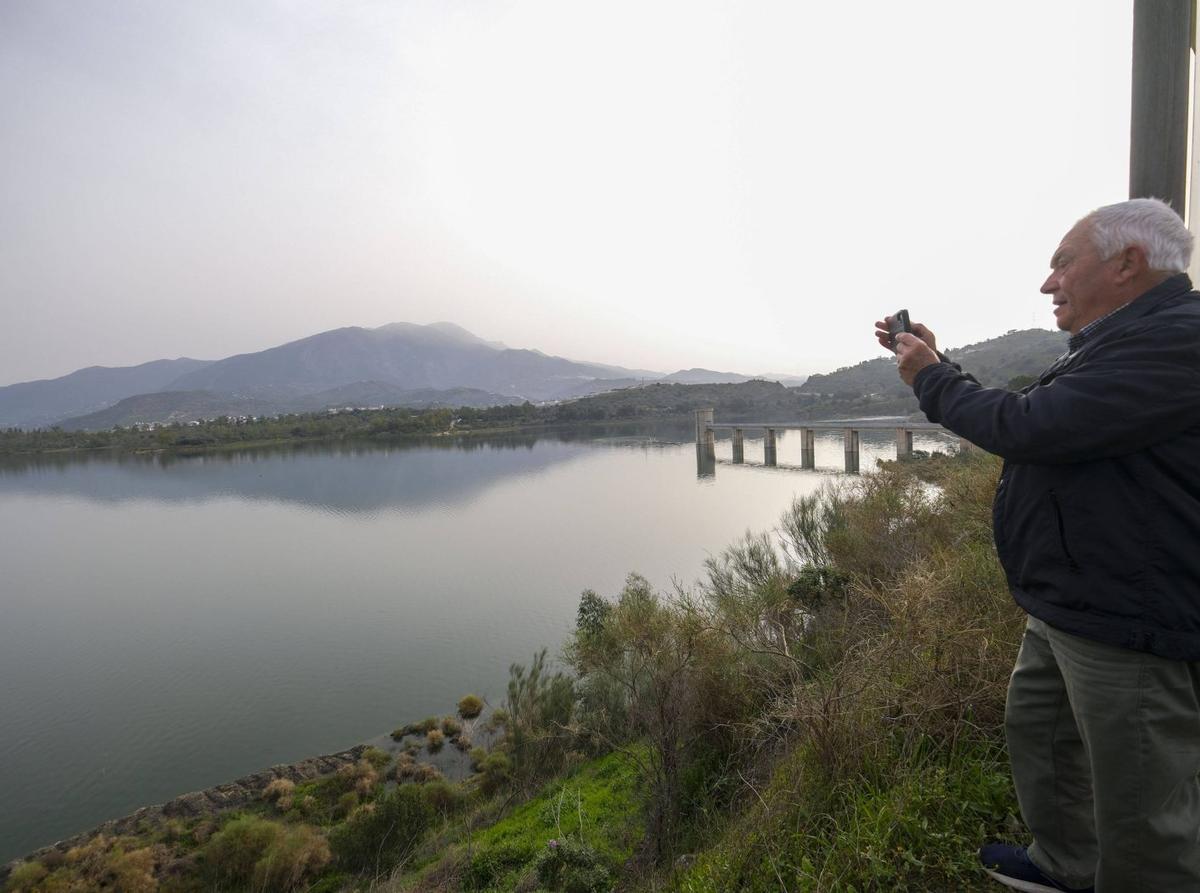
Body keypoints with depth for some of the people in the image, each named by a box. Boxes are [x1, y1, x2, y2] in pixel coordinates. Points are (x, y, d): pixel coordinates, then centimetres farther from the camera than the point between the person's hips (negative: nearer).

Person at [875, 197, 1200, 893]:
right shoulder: (1116, 342, 14)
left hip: (1131, 624, -11)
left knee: (1142, 809, 6)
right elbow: (1013, 418, 19)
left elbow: (1023, 427, -27)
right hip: (1065, 607, 11)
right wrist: (936, 363, 12)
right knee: (1038, 729, 25)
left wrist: (930, 378, -11)